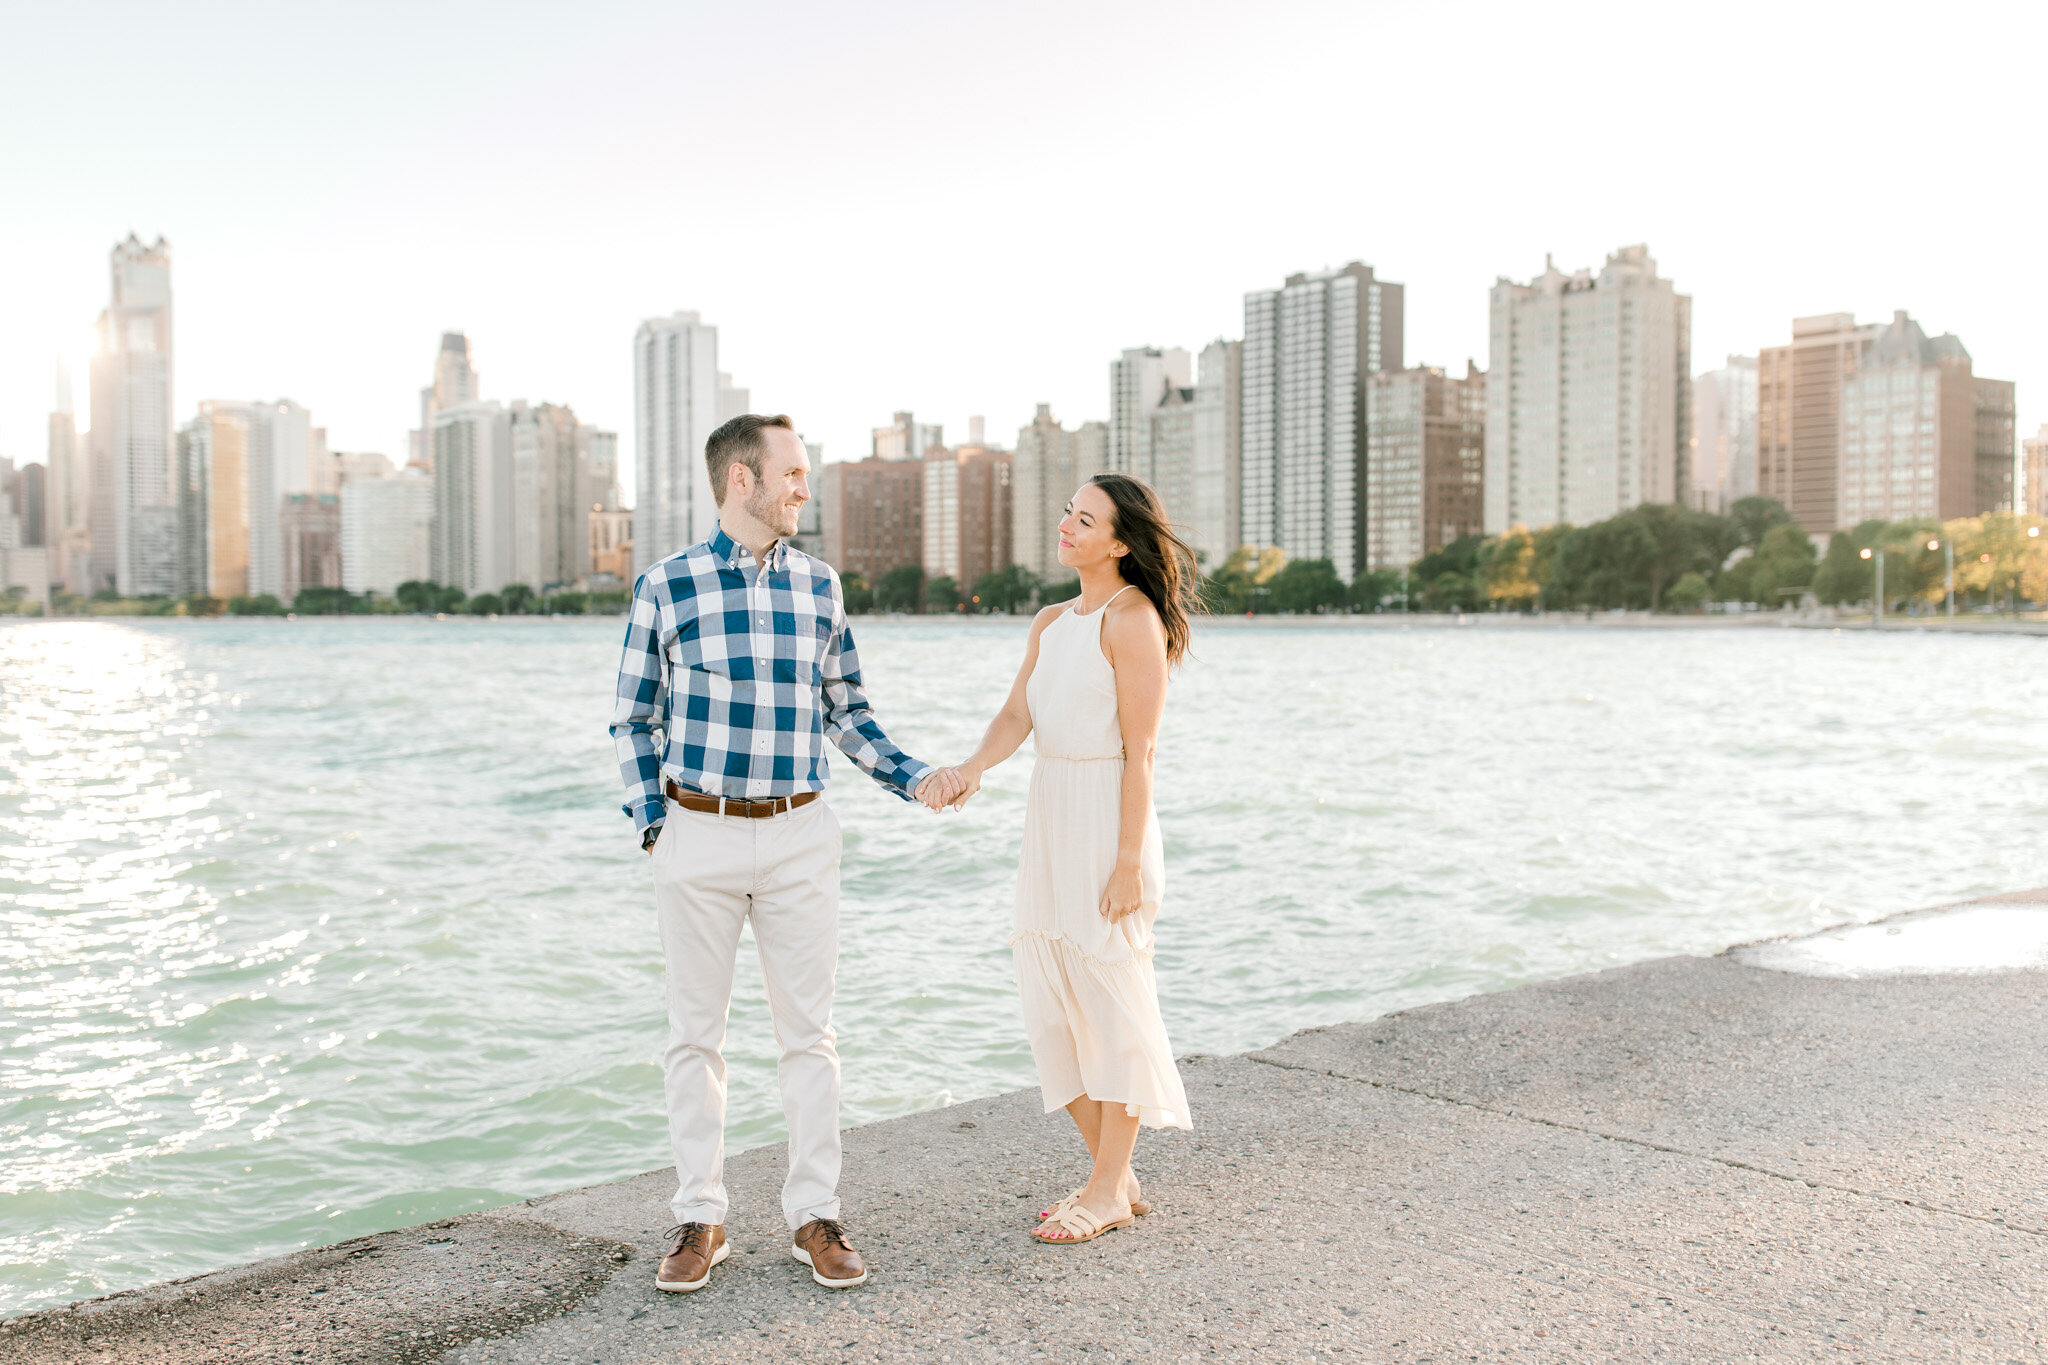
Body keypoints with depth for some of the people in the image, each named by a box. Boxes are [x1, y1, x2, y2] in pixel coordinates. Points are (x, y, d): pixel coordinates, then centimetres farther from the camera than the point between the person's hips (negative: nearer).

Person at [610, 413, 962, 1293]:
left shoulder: (820, 585, 7)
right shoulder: (667, 586, -1)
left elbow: (846, 710, 13)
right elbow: (633, 719, 4)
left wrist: (911, 778, 1)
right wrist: (654, 825, -3)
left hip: (798, 835, 2)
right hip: (698, 833, -2)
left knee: (808, 1030, 5)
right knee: (696, 1032, 7)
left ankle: (814, 1217, 15)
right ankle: (700, 1219, 18)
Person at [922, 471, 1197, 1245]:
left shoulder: (1134, 620, -11)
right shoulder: (1051, 624, 14)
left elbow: (1139, 751, -14)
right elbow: (1016, 716, 4)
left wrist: (1129, 860, -18)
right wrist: (972, 769, -16)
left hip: (1107, 817, -9)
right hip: (1048, 813, 9)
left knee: (1112, 1001, 0)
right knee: (1051, 1001, 11)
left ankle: (1108, 1192, 12)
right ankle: (1115, 1179, 23)